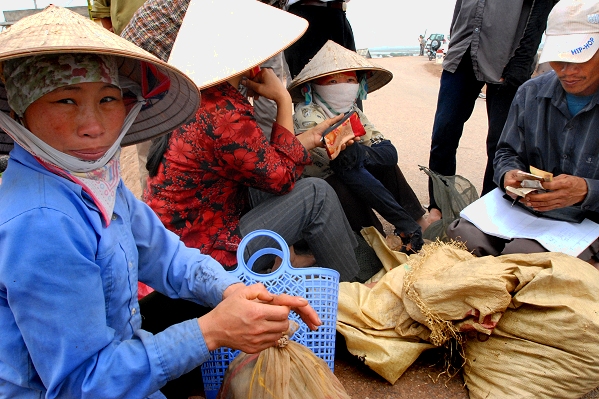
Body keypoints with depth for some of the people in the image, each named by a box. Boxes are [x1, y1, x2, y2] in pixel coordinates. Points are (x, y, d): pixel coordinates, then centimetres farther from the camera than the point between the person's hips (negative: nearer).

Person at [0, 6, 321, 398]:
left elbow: (161, 252, 1)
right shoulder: (41, 226, -33)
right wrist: (211, 331, -32)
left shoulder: (95, 175, -7)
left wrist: (230, 290, -16)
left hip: (115, 348, 7)